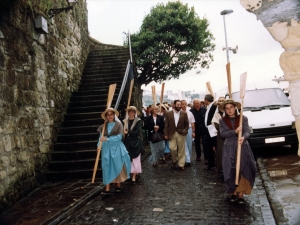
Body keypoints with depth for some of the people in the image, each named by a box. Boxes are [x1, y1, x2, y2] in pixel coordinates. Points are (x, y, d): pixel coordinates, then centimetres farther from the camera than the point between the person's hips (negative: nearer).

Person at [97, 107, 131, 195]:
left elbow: (119, 137, -11)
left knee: (118, 167, 6)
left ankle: (118, 186, 20)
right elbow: (101, 137, 1)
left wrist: (107, 139, -17)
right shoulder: (104, 126, 7)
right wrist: (98, 145, -17)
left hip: (117, 148, -2)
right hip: (107, 149, 2)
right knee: (107, 168, 0)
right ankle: (107, 189, 1)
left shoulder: (118, 124, -2)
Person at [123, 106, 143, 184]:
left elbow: (137, 132, -14)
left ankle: (134, 177, 4)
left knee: (135, 160, 0)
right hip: (128, 143, 3)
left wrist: (128, 132, -13)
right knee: (129, 159, 4)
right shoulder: (125, 121, 7)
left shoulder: (138, 121, -4)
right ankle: (130, 174, 16)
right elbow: (124, 131, 6)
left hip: (136, 143, -3)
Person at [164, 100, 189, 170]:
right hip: (172, 134, 0)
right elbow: (166, 125, 1)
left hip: (181, 134, 0)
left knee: (181, 150, 4)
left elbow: (187, 124, 9)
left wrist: (185, 130, -3)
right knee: (172, 148, -4)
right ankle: (174, 161, 23)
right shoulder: (168, 114, 0)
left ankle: (181, 164, 15)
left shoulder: (184, 114, 2)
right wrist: (166, 134, -2)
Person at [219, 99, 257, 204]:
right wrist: (235, 131, -20)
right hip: (229, 149, 1)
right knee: (231, 172, 2)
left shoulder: (243, 118, 0)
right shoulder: (222, 120, 4)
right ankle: (233, 192, 17)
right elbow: (222, 134, -8)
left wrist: (243, 137, -32)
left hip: (242, 148, -1)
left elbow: (247, 132, -10)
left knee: (243, 171, -3)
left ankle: (241, 194, 6)